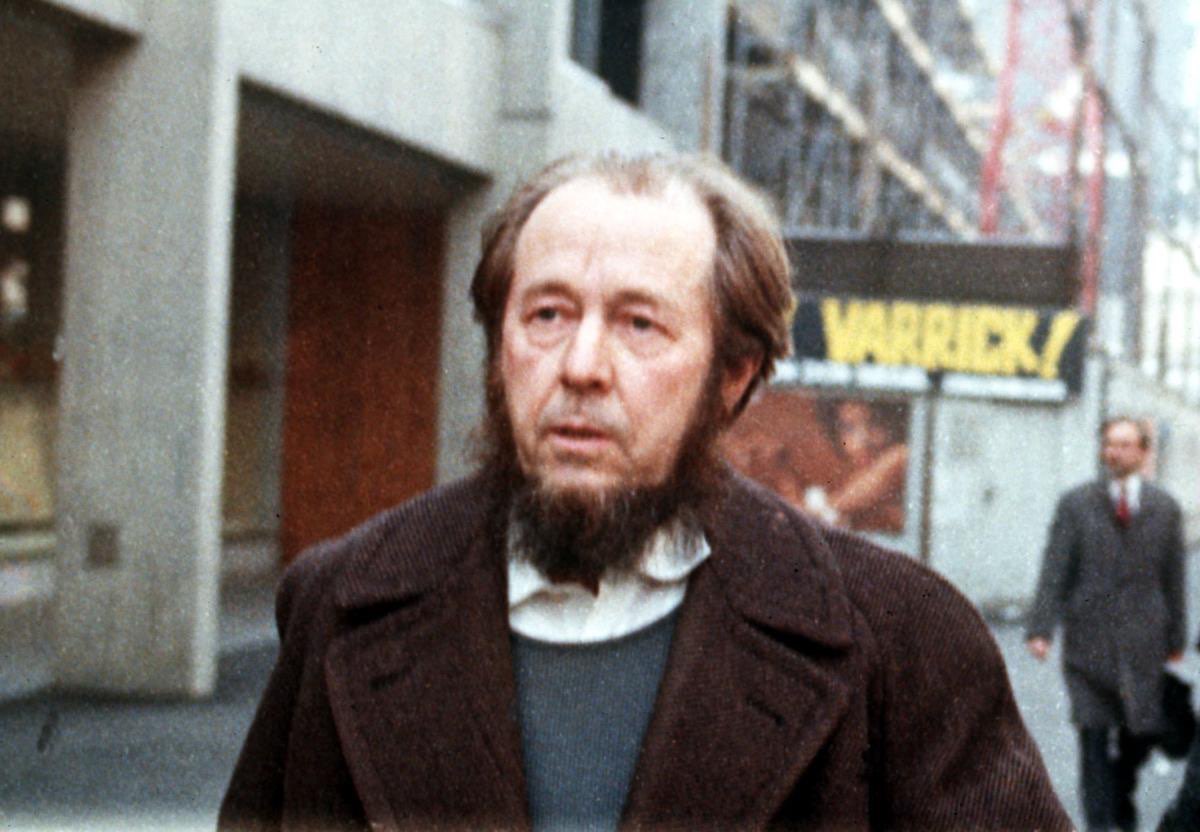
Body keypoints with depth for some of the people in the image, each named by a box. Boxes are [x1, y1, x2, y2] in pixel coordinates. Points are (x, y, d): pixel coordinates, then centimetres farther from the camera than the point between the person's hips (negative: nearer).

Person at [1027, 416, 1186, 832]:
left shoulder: (1165, 508, 7)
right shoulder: (1075, 504, 2)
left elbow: (1174, 577, 9)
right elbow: (1054, 571, -3)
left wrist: (1175, 639, 7)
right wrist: (1041, 628, -13)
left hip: (1143, 640, 2)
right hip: (1089, 639, -2)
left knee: (1140, 734, 6)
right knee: (1094, 734, -5)